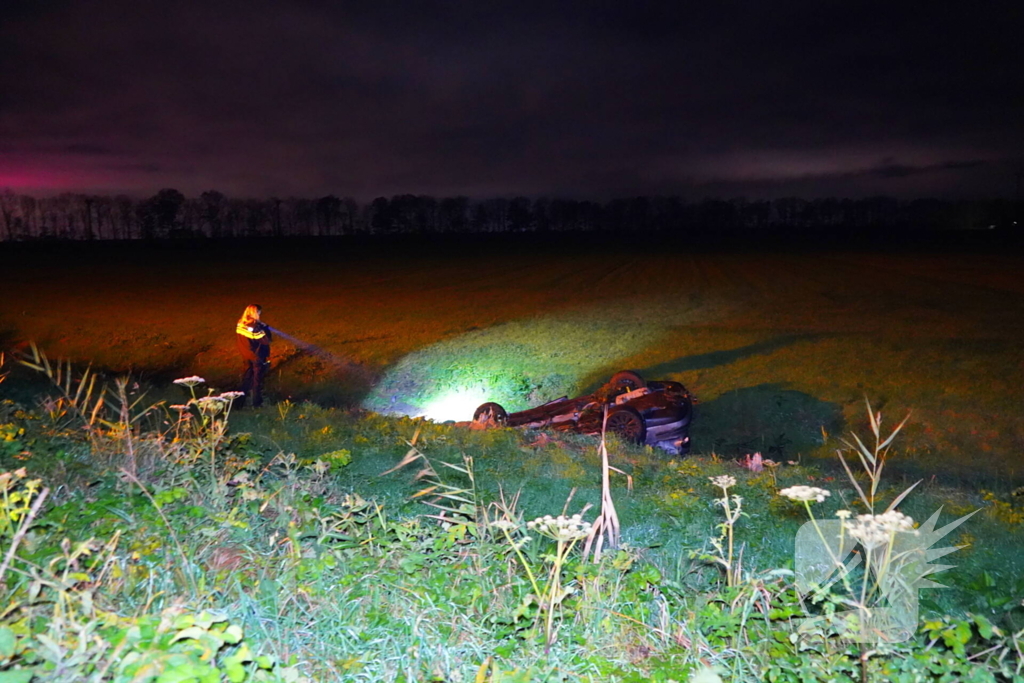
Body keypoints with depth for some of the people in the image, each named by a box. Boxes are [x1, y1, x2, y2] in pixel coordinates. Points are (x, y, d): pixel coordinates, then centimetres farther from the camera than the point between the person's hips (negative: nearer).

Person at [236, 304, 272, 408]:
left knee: (246, 377, 19)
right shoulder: (256, 327, -26)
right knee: (257, 379, 10)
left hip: (246, 356, 6)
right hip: (258, 357, -6)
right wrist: (266, 328, -11)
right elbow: (267, 340, -25)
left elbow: (239, 338, 7)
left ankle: (241, 401, 24)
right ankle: (256, 402, 20)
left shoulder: (240, 324, -5)